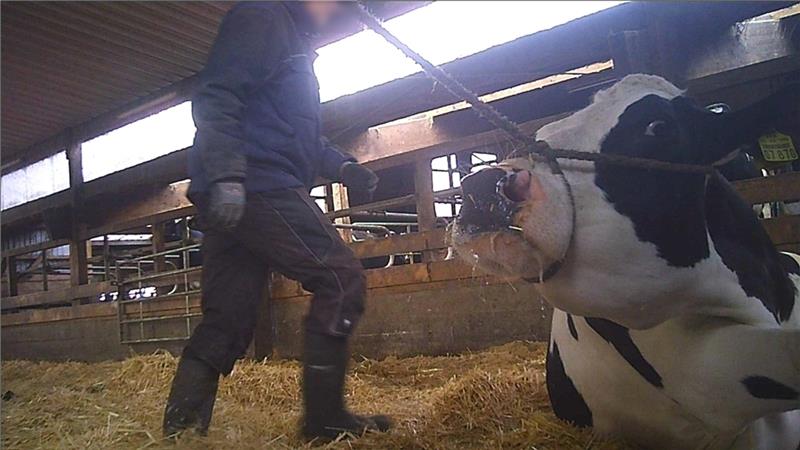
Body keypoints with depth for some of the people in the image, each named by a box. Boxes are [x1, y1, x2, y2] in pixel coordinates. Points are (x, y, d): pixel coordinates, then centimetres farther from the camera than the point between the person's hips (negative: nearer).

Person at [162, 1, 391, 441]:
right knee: (341, 278, -9)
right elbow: (216, 98, -13)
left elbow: (295, 131, 33)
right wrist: (226, 174, -25)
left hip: (234, 195, 10)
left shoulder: (291, 37, 30)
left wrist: (341, 166, 19)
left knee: (226, 320, 6)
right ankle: (324, 417, -6)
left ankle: (179, 427, 8)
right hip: (258, 186, -10)